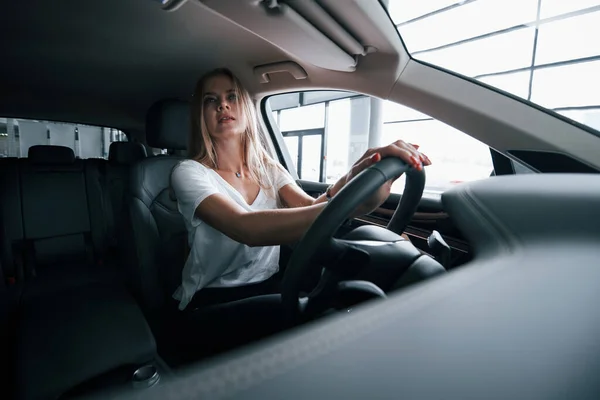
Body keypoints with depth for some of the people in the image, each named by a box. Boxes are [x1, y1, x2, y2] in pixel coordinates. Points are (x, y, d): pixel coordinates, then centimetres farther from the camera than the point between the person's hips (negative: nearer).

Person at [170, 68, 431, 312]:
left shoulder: (269, 169, 4)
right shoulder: (189, 172, -12)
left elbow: (311, 207, -15)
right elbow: (246, 229, -32)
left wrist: (349, 182, -38)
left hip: (270, 286, 4)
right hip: (215, 299, -3)